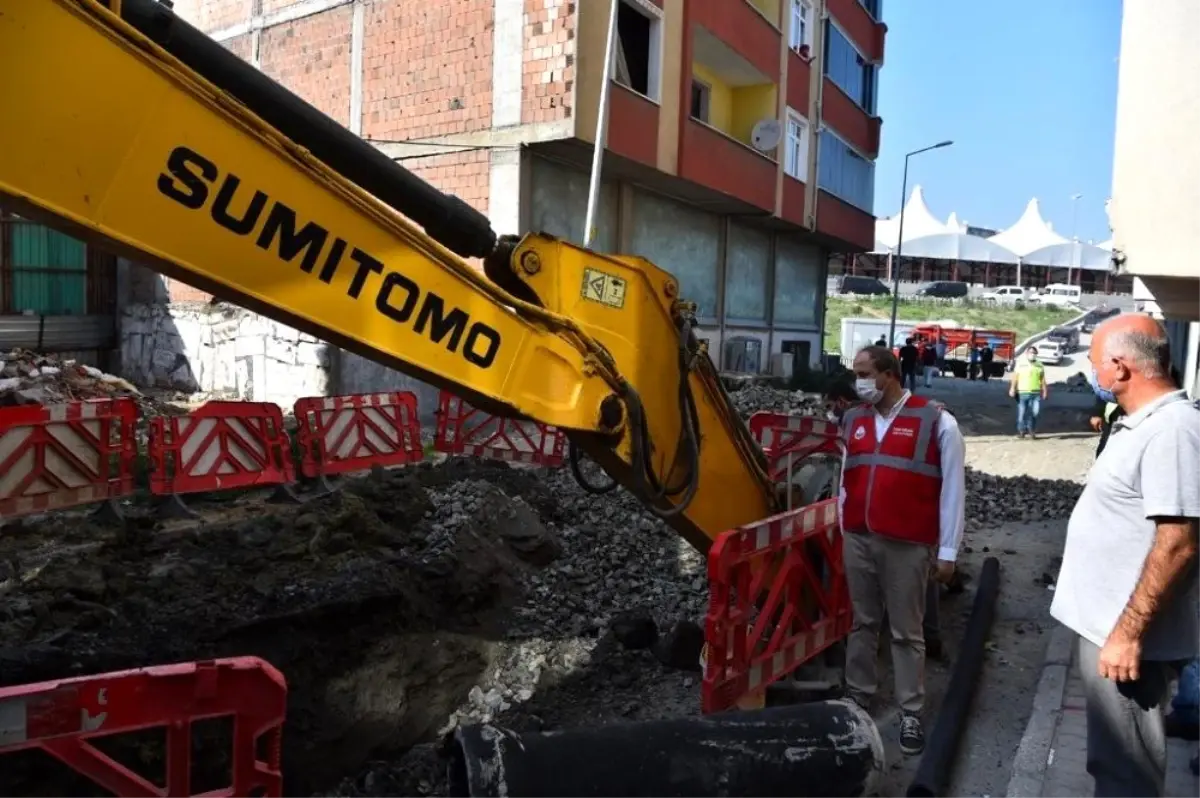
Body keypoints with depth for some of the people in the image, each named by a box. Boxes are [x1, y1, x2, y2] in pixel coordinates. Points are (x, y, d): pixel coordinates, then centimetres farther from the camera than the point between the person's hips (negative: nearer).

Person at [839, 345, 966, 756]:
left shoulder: (936, 422, -6)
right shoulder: (854, 421, 9)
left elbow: (953, 488, -5)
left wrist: (947, 551, -6)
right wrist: (842, 529, 14)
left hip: (907, 545, -4)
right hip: (858, 539, 5)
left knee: (906, 631, 5)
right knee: (862, 623, 15)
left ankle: (911, 714, 16)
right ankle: (858, 697, 28)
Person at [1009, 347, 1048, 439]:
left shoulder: (1040, 365, 12)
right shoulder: (1020, 364, 6)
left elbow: (1043, 380, 13)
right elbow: (1014, 378, 1)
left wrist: (1044, 391, 8)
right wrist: (1012, 389, -8)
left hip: (1036, 393, 1)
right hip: (1022, 393, -1)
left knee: (1034, 412, -3)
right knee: (1022, 413, 0)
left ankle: (1032, 430, 12)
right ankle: (1021, 430, 10)